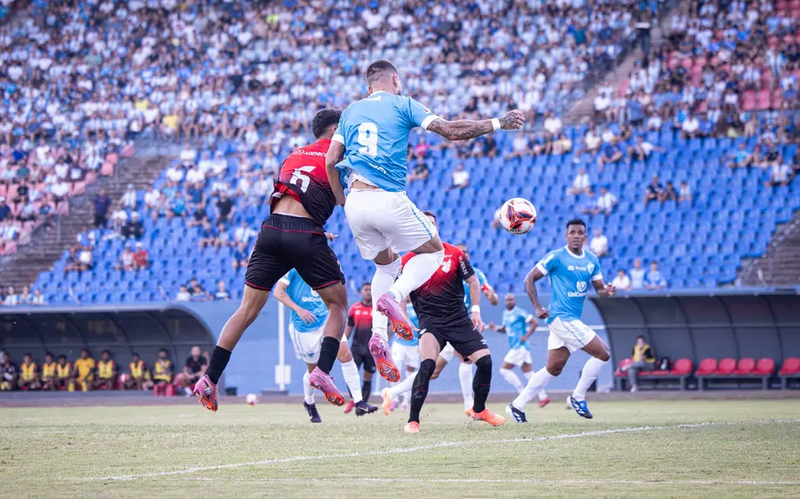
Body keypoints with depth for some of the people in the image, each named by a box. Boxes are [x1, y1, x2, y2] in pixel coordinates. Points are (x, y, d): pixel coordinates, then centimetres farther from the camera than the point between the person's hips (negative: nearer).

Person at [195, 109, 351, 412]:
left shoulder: (294, 155, 24)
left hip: (272, 229, 5)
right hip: (305, 234, -5)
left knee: (247, 310, 10)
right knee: (338, 305, 11)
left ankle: (209, 379, 6)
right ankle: (322, 372, -6)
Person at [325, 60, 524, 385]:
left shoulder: (351, 111, 18)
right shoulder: (402, 105, 6)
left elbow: (331, 162, 11)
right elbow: (450, 130, -1)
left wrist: (342, 201, 21)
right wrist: (497, 124, 8)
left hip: (355, 202, 5)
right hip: (388, 199, -5)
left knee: (386, 264, 25)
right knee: (433, 252, 15)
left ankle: (378, 335, 4)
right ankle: (394, 296, -14)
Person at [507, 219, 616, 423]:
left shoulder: (592, 260, 10)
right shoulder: (556, 257, -9)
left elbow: (599, 289, 14)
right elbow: (529, 279, -6)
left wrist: (608, 291, -10)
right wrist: (537, 307, -15)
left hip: (573, 320, 8)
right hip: (561, 318, -8)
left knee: (553, 368, 12)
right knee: (603, 354, -12)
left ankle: (517, 405, 18)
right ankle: (578, 397, 1)